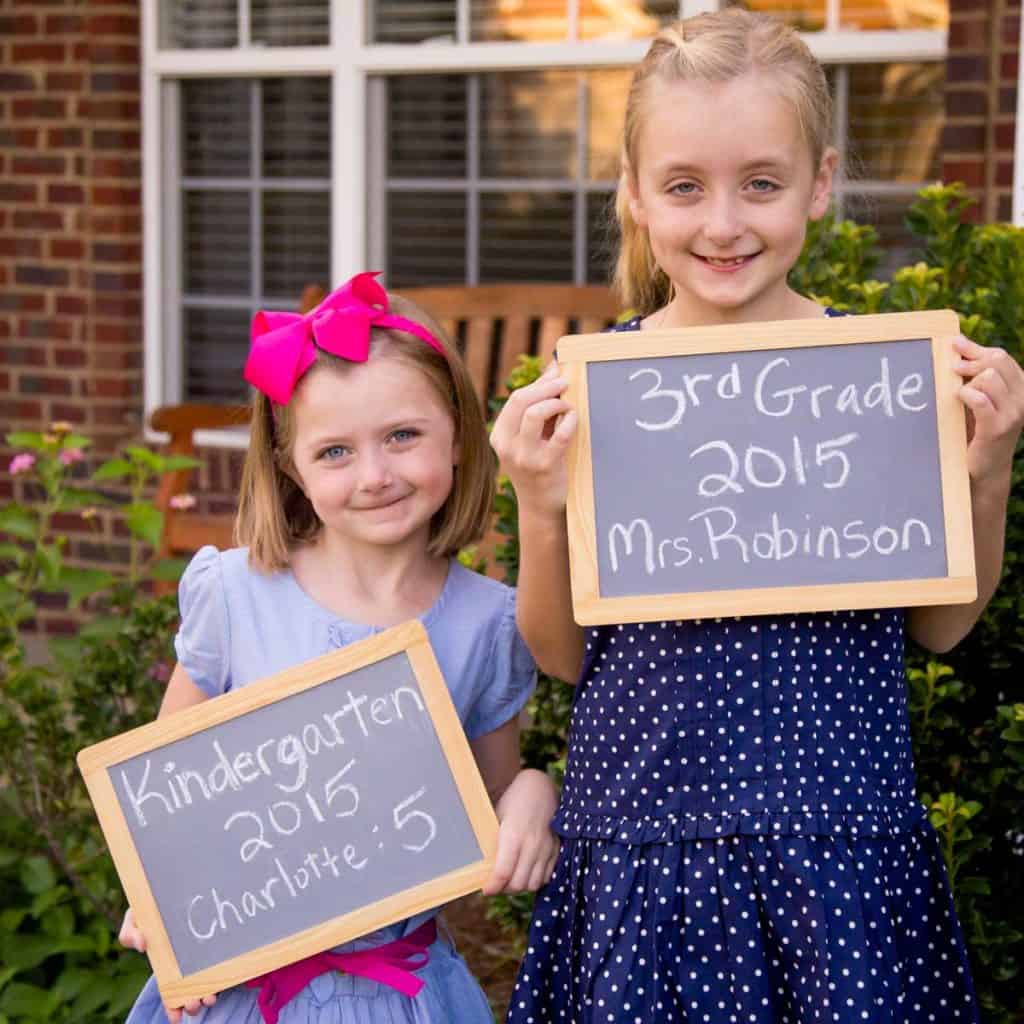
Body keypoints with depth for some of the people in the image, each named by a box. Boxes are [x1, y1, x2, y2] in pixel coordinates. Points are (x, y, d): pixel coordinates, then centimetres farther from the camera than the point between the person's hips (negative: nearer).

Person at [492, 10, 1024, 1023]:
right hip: (640, 835, 0)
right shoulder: (585, 387, -3)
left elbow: (939, 625, 9)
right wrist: (541, 509, -12)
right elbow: (561, 655, 4)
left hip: (840, 851, 0)